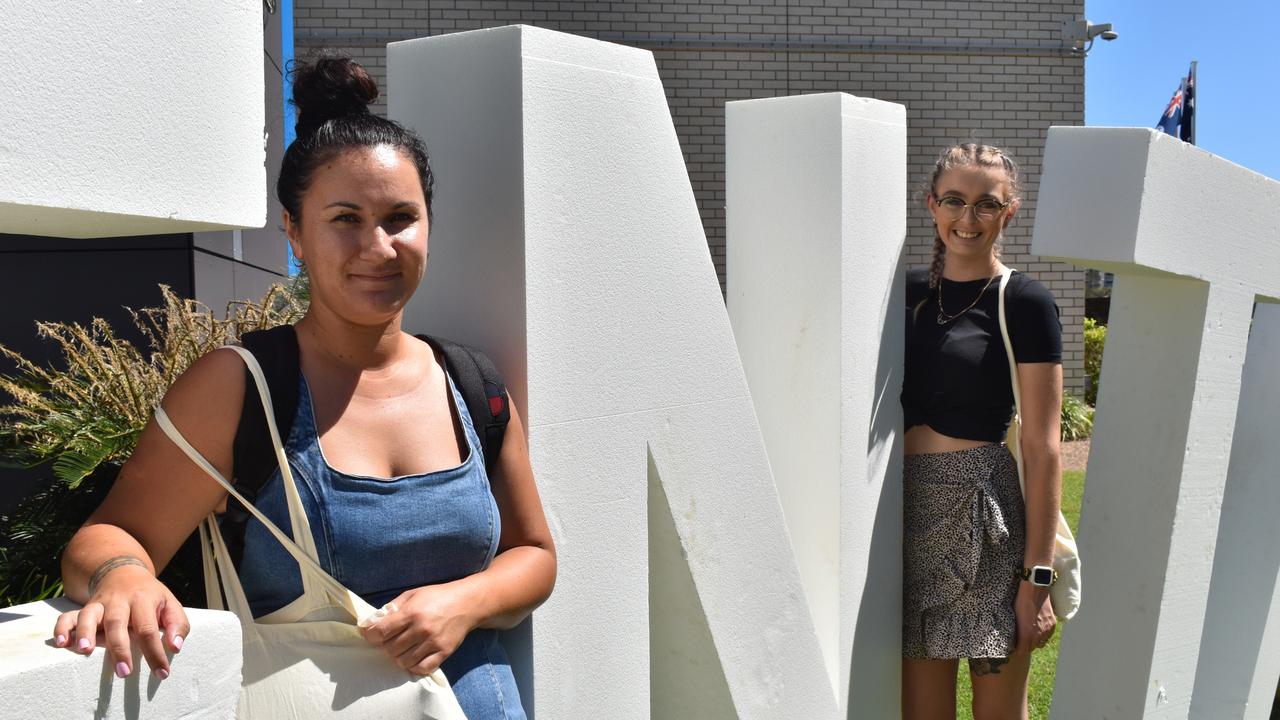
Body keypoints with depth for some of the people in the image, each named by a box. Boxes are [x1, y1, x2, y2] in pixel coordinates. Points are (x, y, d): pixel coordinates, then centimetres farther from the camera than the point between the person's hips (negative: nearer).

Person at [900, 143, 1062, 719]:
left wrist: (1037, 576, -12)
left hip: (986, 524, -4)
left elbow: (1042, 448, -8)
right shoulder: (909, 293, 9)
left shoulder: (1024, 304, -5)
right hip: (912, 513, 4)